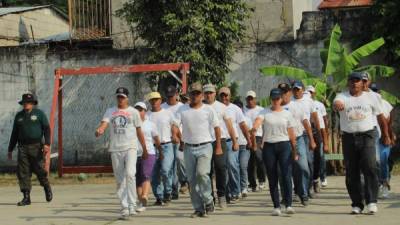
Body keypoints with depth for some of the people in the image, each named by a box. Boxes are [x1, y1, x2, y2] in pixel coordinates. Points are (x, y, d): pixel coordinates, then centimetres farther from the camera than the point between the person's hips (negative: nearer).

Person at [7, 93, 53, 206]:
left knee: (38, 169, -1)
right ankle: (26, 197, -1)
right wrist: (10, 149, 17)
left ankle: (47, 188, 27)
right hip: (22, 147, 4)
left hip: (36, 147, -3)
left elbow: (46, 129, -3)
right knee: (23, 172, -4)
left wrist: (47, 144, -16)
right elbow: (14, 133, 19)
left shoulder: (39, 114, 3)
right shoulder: (19, 116, 14)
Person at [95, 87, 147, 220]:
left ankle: (132, 205, -17)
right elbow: (104, 123, -6)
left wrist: (144, 150, 12)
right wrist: (100, 130, -30)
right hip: (115, 149, 3)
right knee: (120, 180, 6)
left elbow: (139, 132, 9)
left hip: (130, 148, -3)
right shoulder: (110, 111, 11)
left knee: (129, 174, -22)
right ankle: (124, 208, 13)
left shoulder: (133, 112, 6)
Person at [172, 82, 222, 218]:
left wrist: (218, 146, -2)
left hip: (205, 147, -3)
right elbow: (175, 124, 0)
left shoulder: (208, 110, 3)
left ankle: (208, 200, 0)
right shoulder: (182, 110, 8)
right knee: (191, 179, 4)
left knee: (202, 173, -21)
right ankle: (198, 208, 12)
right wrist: (175, 134, -22)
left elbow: (216, 128, 2)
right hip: (188, 148, 3)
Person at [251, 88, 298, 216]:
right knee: (272, 178, 3)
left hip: (284, 145, 0)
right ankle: (276, 206, 10)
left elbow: (292, 134, 8)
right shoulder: (264, 112, 5)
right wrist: (254, 129, -40)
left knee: (286, 175, -12)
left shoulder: (287, 114, 7)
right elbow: (258, 120, -18)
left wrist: (294, 151, 5)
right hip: (269, 146, 1)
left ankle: (288, 205, -13)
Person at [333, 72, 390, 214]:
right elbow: (336, 103, -23)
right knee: (352, 172, 5)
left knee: (370, 168, -14)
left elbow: (381, 116, 13)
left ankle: (371, 201, -10)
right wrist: (337, 105, -47)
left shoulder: (370, 98, 6)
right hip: (348, 138, 1)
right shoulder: (342, 96, 1)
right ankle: (357, 204, 14)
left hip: (367, 136, -1)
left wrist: (386, 135, 14)